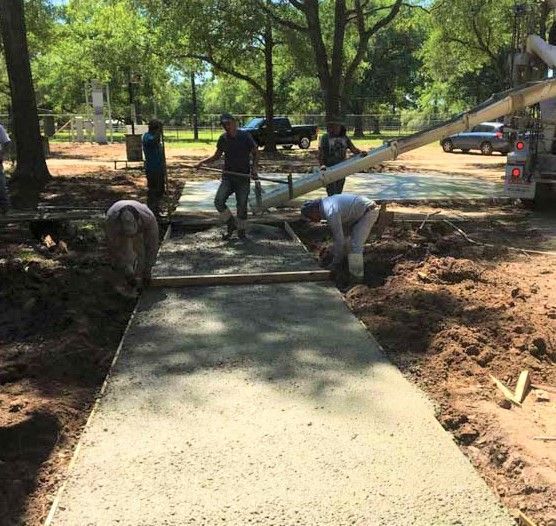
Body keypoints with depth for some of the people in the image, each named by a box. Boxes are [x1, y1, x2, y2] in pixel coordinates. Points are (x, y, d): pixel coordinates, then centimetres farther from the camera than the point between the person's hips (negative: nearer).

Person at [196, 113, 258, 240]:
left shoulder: (245, 136, -7)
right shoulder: (223, 138, 4)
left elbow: (256, 153, 2)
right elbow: (217, 156, 16)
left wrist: (254, 167, -15)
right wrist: (203, 162, 0)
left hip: (243, 177, -3)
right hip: (227, 176, 3)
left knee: (242, 205, 4)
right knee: (218, 201, -11)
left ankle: (241, 230, 25)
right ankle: (231, 224, 10)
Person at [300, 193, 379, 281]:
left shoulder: (331, 214, -28)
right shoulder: (326, 203, 4)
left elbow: (339, 240, -24)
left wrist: (336, 262, -13)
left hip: (369, 212, -10)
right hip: (361, 211, 10)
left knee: (355, 245, -14)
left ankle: (356, 275, -7)